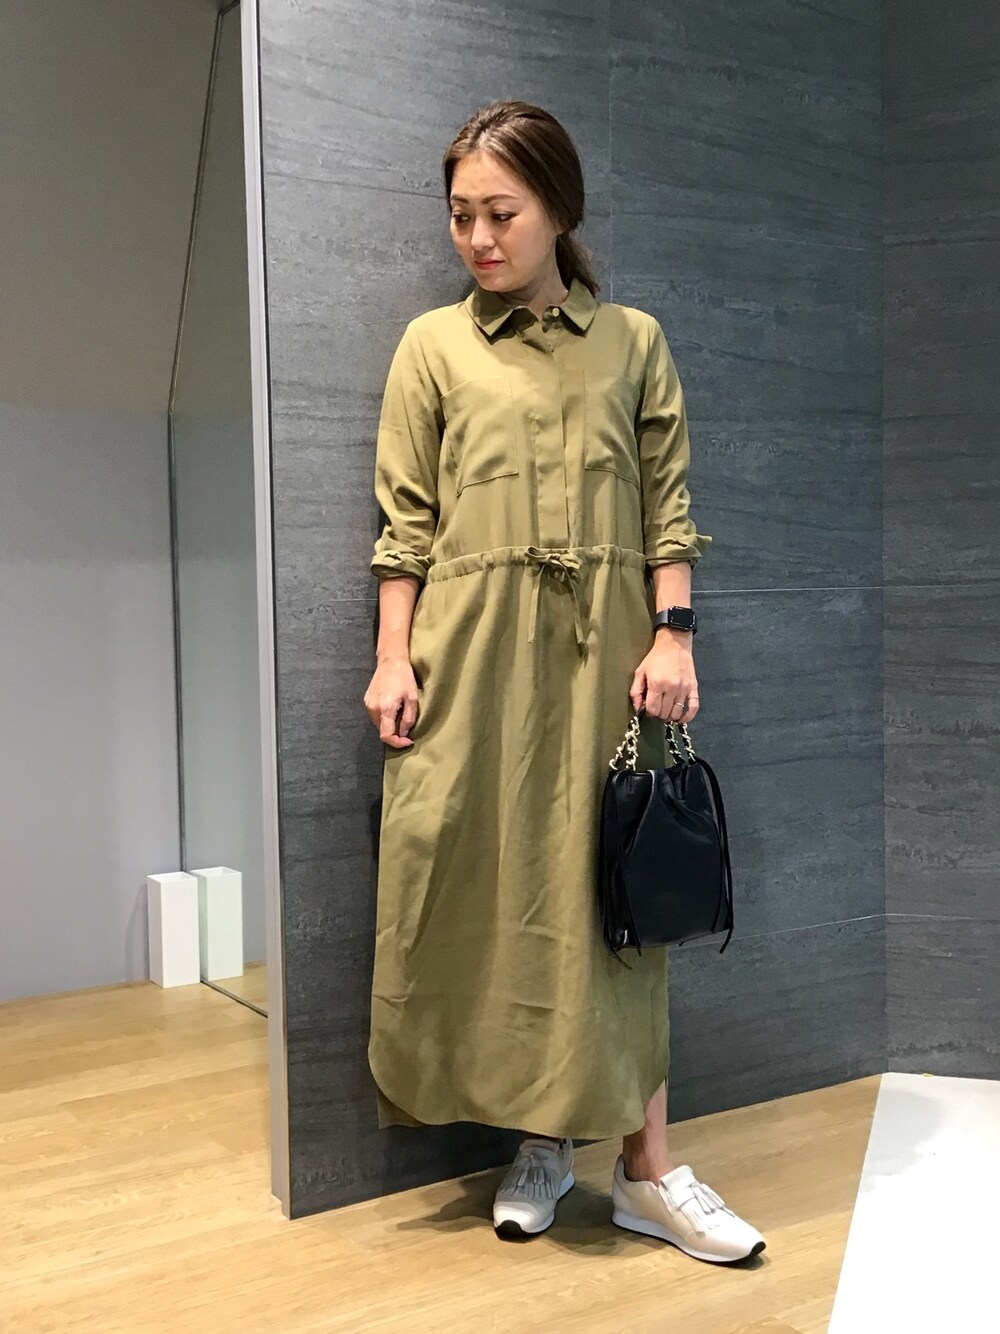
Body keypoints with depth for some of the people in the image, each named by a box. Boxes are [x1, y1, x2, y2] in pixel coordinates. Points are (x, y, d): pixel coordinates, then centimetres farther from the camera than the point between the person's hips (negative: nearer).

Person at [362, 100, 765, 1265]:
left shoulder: (634, 341, 11)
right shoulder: (431, 346, 9)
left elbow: (667, 508, 7)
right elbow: (407, 523, 4)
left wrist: (672, 636, -4)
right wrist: (393, 657, -4)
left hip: (602, 648, 0)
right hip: (470, 653, 0)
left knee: (611, 887, 1)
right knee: (491, 884, 1)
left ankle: (646, 1167, 8)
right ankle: (538, 1138, 18)